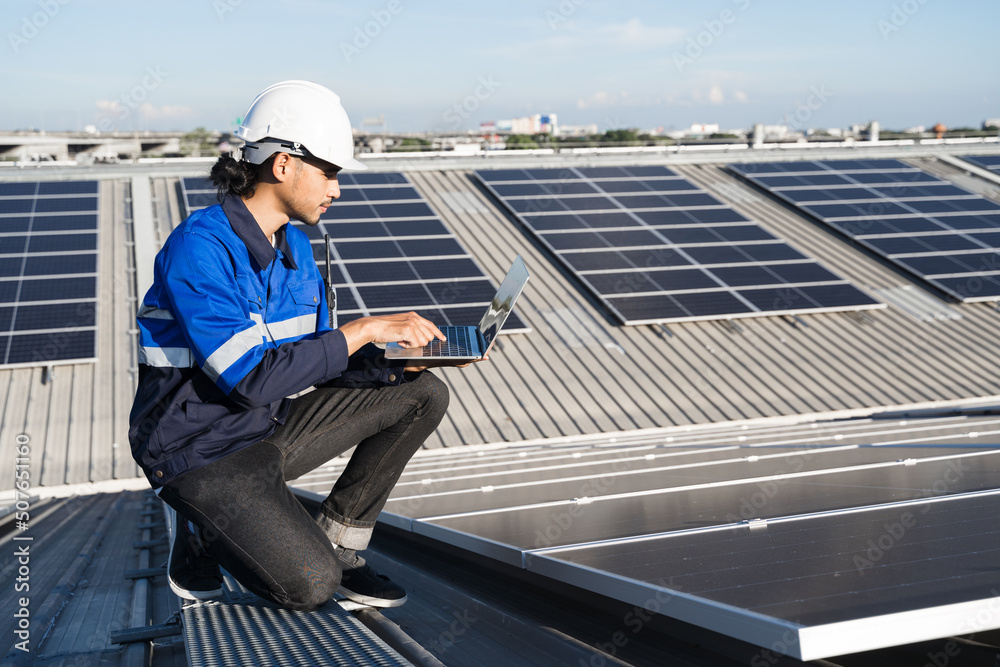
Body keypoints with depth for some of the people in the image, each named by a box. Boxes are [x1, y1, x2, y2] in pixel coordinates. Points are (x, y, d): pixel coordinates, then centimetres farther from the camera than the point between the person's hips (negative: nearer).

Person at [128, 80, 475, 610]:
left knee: (422, 394, -2)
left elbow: (317, 361, 6)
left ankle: (335, 544, 5)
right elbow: (250, 377, -30)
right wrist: (363, 330, -27)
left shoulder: (295, 247, 5)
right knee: (309, 587, -23)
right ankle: (200, 533, 7)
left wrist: (399, 359, -11)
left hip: (268, 430, 8)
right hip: (200, 452, -8)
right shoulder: (199, 248, -22)